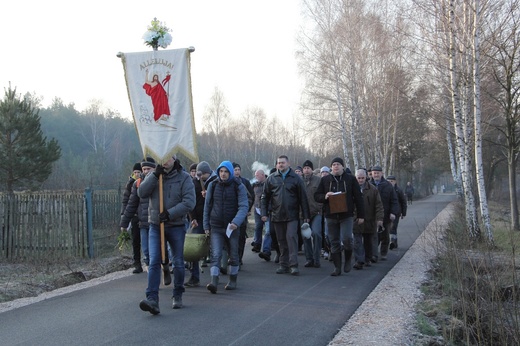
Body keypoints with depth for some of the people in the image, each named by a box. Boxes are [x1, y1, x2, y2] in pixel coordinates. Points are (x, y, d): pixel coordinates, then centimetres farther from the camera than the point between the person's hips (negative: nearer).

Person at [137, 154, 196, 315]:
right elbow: (141, 193, -10)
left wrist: (170, 213, -22)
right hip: (155, 225, 1)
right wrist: (155, 175, -19)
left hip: (176, 226, -1)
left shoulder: (184, 178, -5)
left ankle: (178, 296, 27)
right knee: (154, 262, -10)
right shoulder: (153, 176, 6)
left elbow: (189, 202, -14)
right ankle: (152, 299, -16)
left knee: (178, 263, 9)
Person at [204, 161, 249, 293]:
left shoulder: (239, 186, -4)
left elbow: (244, 206, -11)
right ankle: (214, 282, -18)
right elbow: (207, 206, 9)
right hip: (216, 227, 1)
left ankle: (233, 281, 26)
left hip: (232, 227, -1)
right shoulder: (213, 185, 4)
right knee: (216, 255, -11)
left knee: (233, 255, 11)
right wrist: (206, 226, 6)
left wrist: (236, 222, -26)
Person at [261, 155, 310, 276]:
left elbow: (303, 198, 3)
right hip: (277, 216, 3)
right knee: (281, 241, 8)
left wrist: (306, 215, 0)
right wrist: (264, 213, 3)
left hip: (292, 215, -3)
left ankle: (293, 264, -11)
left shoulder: (296, 178, 3)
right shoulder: (271, 179, 8)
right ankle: (284, 265, 16)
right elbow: (265, 197, 10)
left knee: (291, 237, -13)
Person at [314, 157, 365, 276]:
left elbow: (358, 198, 5)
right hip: (331, 216, 2)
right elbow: (316, 196, 11)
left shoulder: (350, 179, 4)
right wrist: (325, 196, -12)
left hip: (347, 215, -2)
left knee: (346, 238, -17)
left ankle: (348, 258, 11)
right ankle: (337, 268, 13)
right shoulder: (325, 180, 9)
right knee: (334, 242, 4)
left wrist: (361, 215, 2)